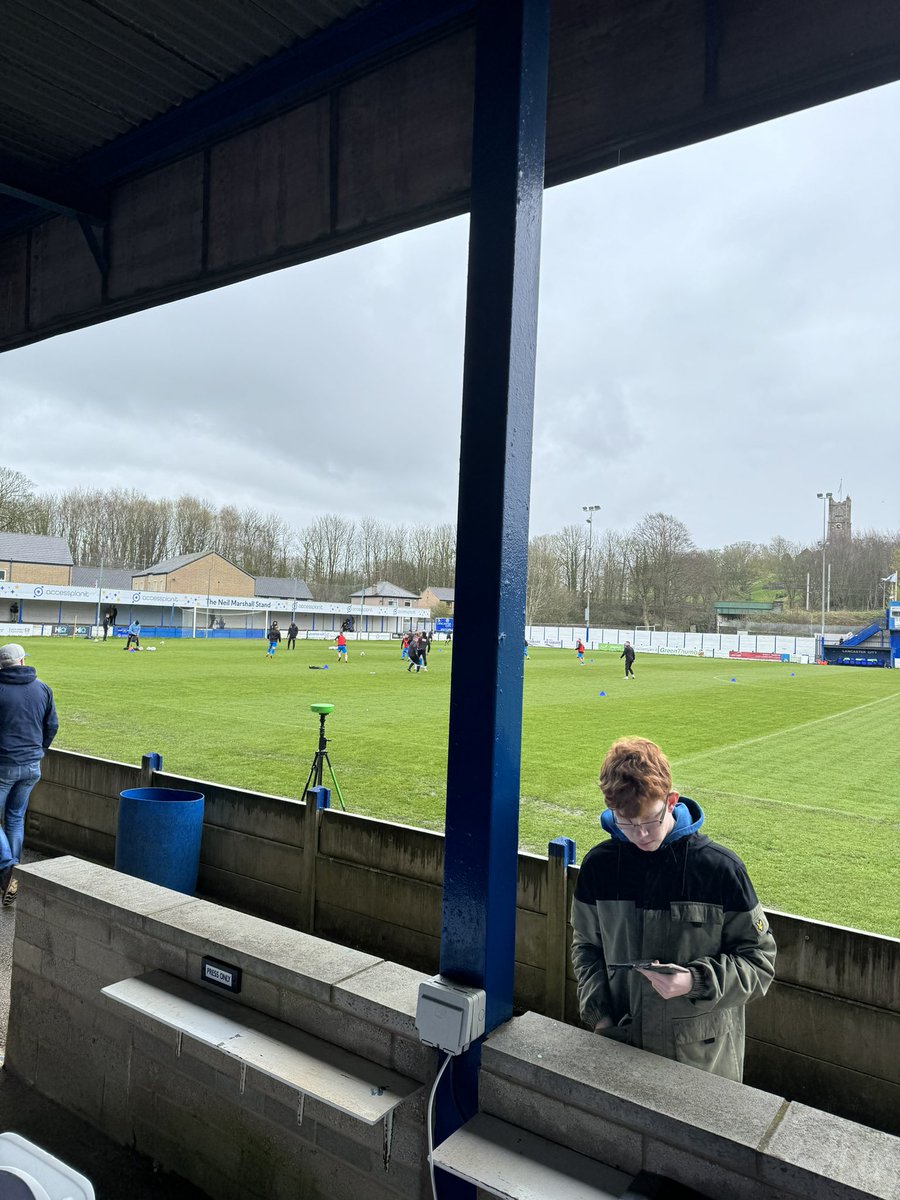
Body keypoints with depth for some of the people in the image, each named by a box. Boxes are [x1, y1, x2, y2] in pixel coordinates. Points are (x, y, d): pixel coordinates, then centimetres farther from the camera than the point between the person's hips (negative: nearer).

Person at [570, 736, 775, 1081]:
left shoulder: (720, 868, -16)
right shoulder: (598, 865, -7)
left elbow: (759, 961, -8)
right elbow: (586, 945, 7)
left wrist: (696, 982, -23)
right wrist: (597, 1014, -5)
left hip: (702, 1051, -2)